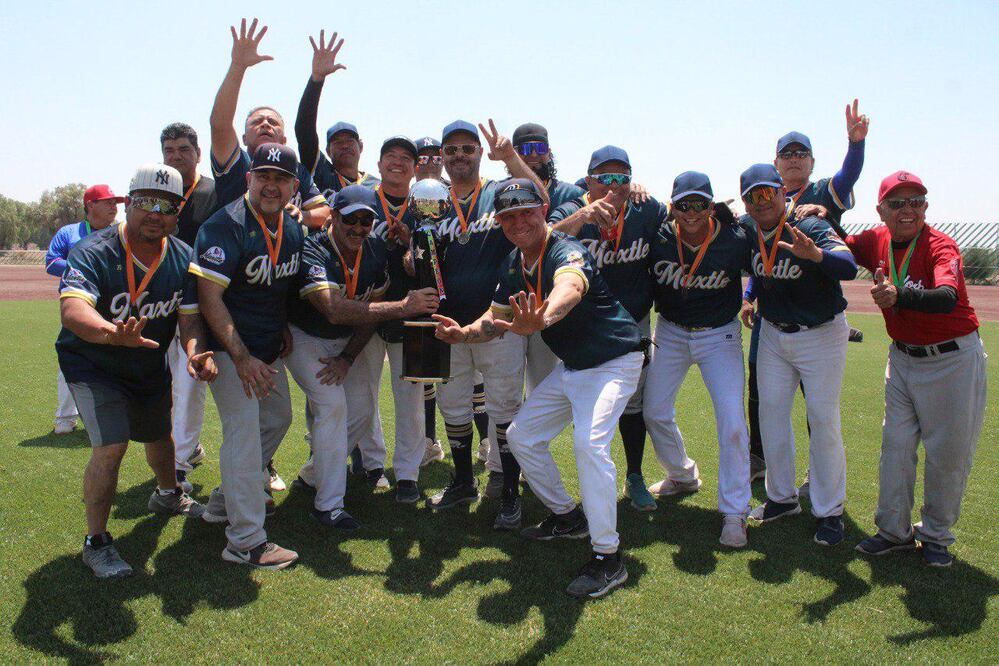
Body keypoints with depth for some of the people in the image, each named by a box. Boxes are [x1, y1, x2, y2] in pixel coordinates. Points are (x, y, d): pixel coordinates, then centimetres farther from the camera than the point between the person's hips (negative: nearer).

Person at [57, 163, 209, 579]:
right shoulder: (93, 252, -27)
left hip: (151, 367, 5)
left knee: (159, 435, 21)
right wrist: (115, 334, -66)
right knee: (111, 446, -19)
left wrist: (195, 352, -39)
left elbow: (189, 315, -16)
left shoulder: (182, 257, -12)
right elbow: (72, 310, -44)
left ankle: (167, 495, 54)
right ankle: (96, 542, 2)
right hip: (93, 365, -5)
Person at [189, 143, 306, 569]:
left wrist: (283, 330, 9)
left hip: (269, 346, 8)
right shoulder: (224, 227, -20)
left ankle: (226, 499, 34)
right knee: (244, 430, -11)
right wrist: (242, 358, -25)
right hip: (229, 346, -8)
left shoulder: (293, 231, 4)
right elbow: (209, 298, -23)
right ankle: (246, 541, -4)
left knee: (278, 417, 17)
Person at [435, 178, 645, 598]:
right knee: (521, 436, 10)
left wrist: (539, 320, -73)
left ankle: (608, 558, -15)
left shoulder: (566, 253, -27)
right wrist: (464, 333, -16)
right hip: (570, 366, 9)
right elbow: (496, 321, 5)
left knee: (588, 441, -29)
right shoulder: (513, 266, -1)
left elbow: (569, 292, -51)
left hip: (613, 362, -9)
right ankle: (567, 516, 29)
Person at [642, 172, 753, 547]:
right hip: (670, 333, 3)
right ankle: (683, 476, 37)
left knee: (732, 420, -12)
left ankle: (734, 511, 4)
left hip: (720, 334, -2)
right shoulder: (657, 237, -16)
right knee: (654, 412, 9)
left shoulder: (735, 241, -18)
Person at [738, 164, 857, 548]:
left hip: (821, 336, -5)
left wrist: (815, 254, -58)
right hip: (773, 335, 5)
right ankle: (782, 497, 25)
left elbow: (849, 267, -39)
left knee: (822, 419, -3)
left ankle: (829, 512, 11)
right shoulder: (746, 229, -7)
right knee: (770, 411, 8)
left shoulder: (810, 228, -22)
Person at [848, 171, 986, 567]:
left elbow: (948, 298, -41)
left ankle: (936, 535, 23)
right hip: (903, 358, 5)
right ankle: (895, 531, 21)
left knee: (948, 452, 5)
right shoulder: (877, 242, -5)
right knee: (896, 445, 8)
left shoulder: (941, 246, -22)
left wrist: (900, 296, -60)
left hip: (953, 360, -5)